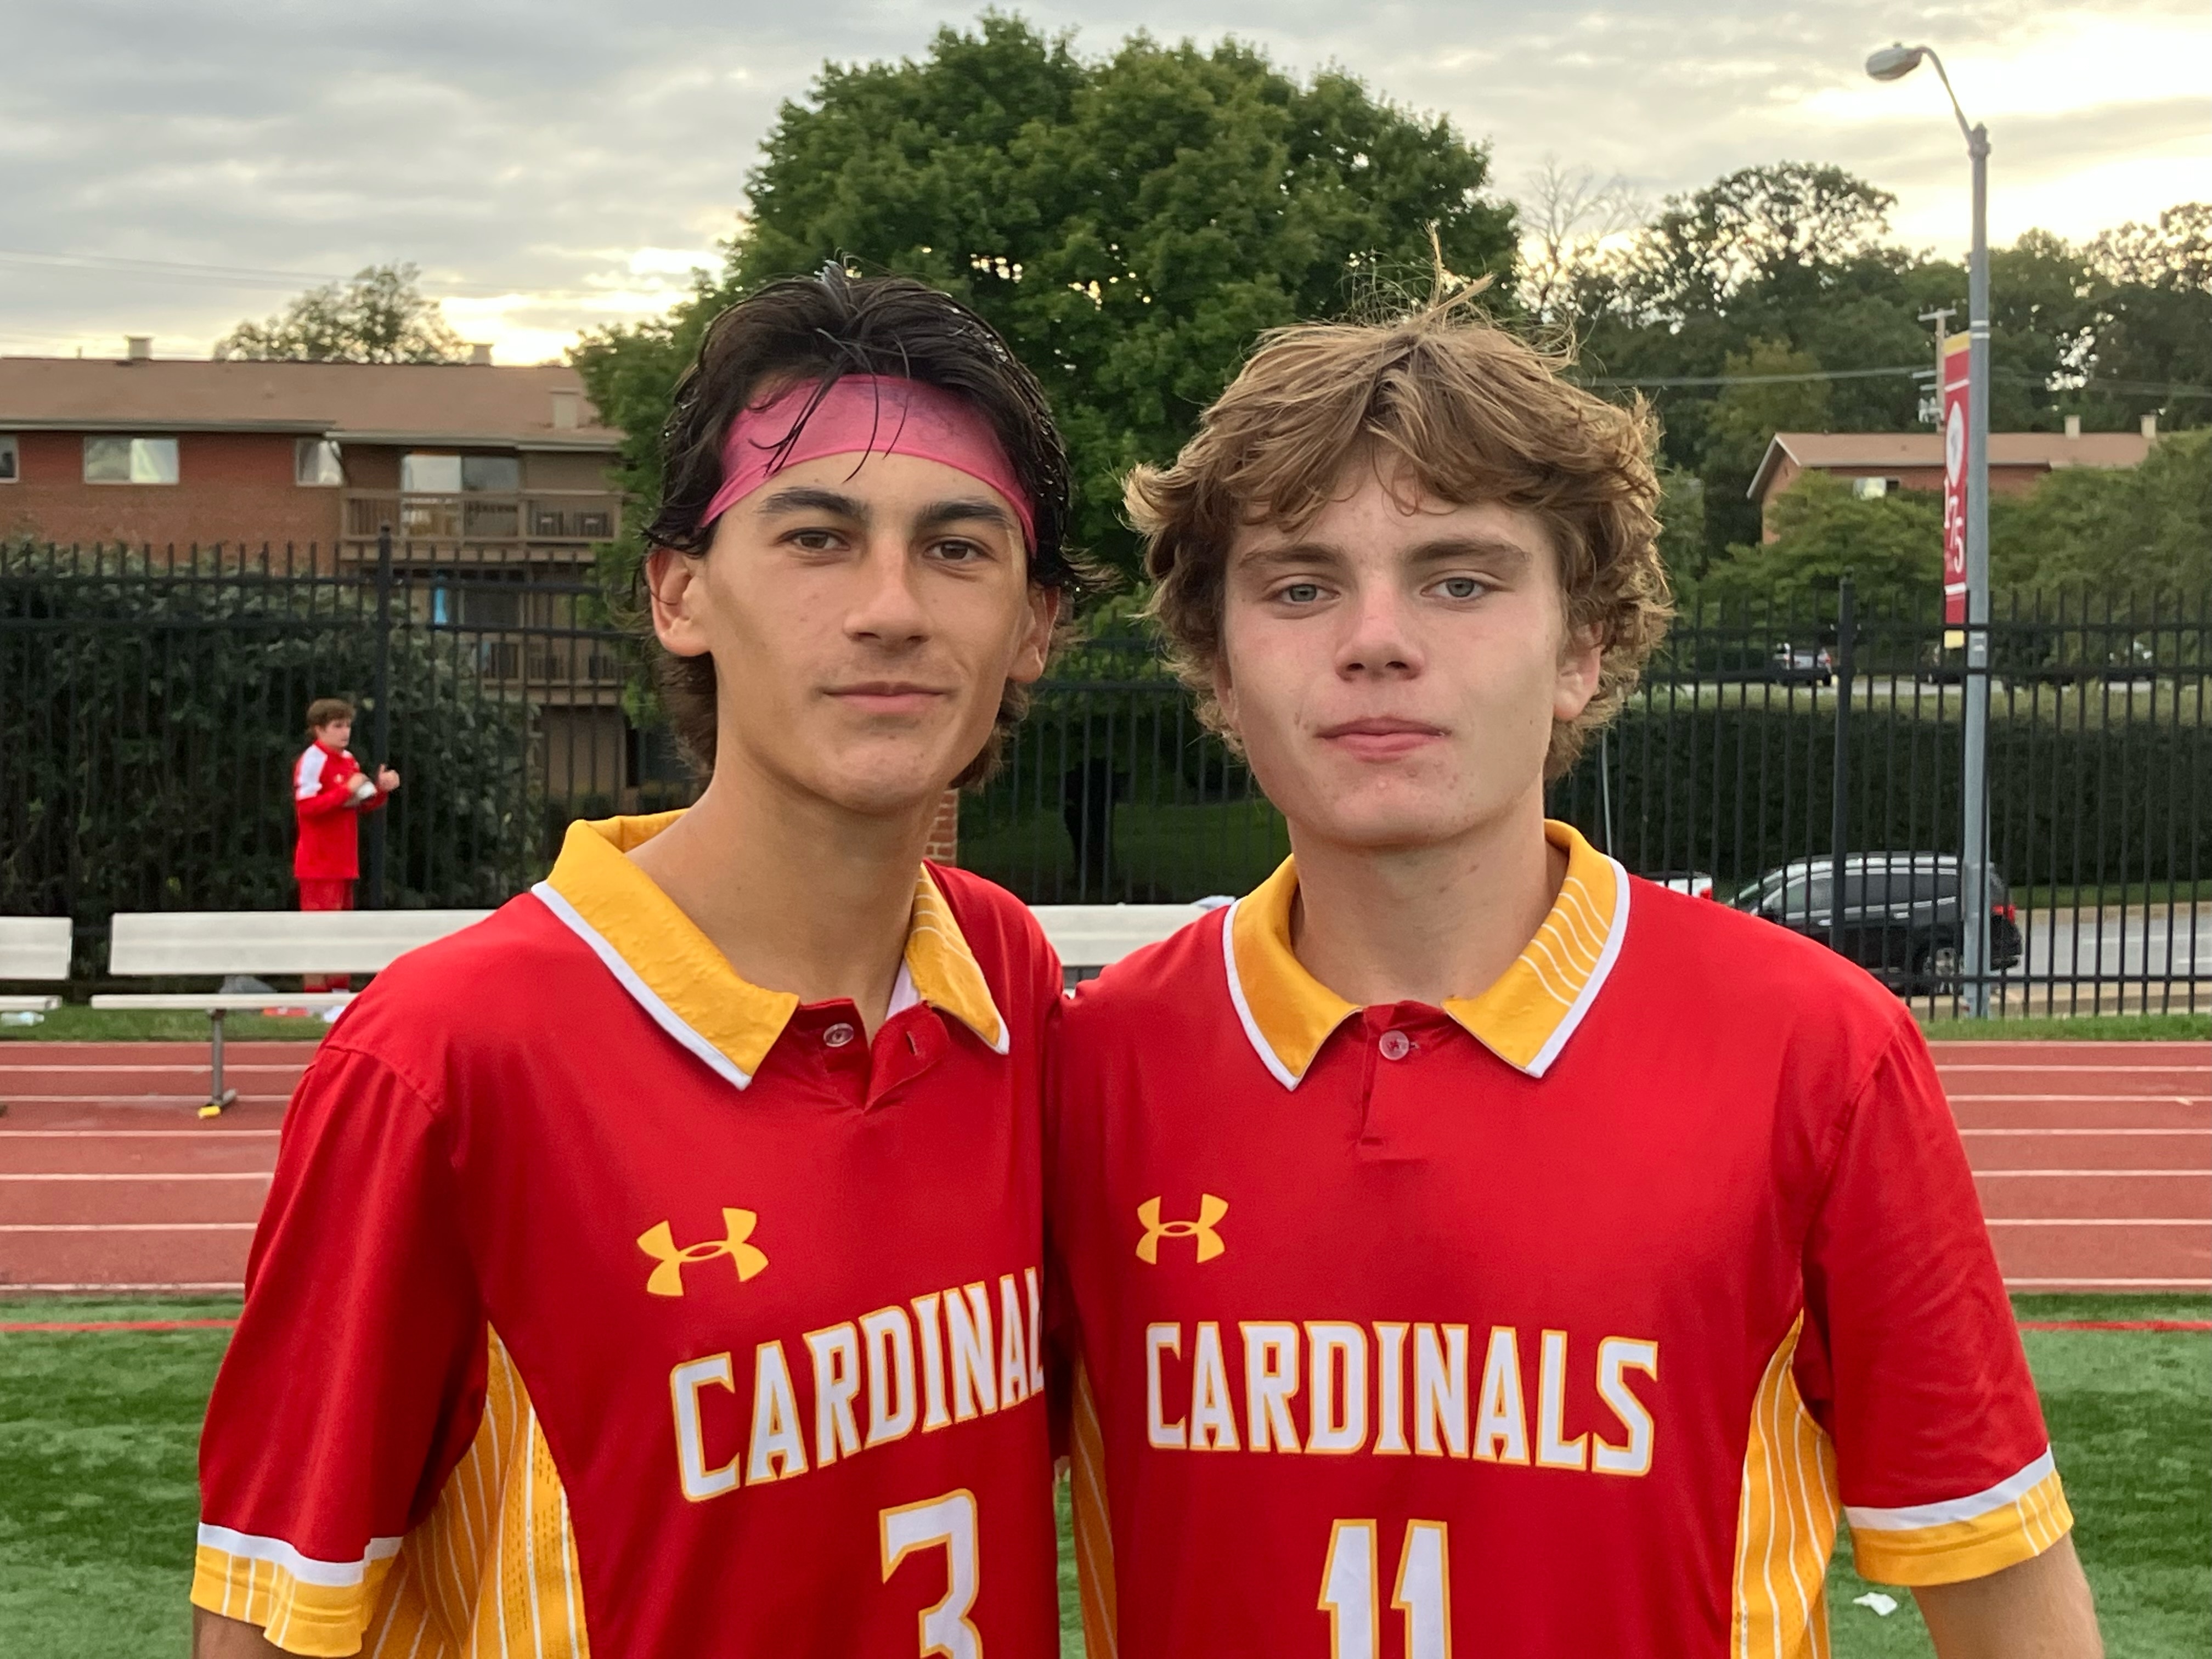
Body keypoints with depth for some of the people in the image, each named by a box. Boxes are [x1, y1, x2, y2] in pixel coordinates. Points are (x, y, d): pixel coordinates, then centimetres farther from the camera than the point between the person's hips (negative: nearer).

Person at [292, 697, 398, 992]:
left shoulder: (349, 760, 14)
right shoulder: (312, 760, -12)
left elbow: (364, 804, 22)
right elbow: (307, 805, -20)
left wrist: (381, 789, 4)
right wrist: (347, 790, -21)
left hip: (344, 862, 9)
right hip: (319, 864, -9)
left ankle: (340, 988, 20)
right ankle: (315, 990, -8)